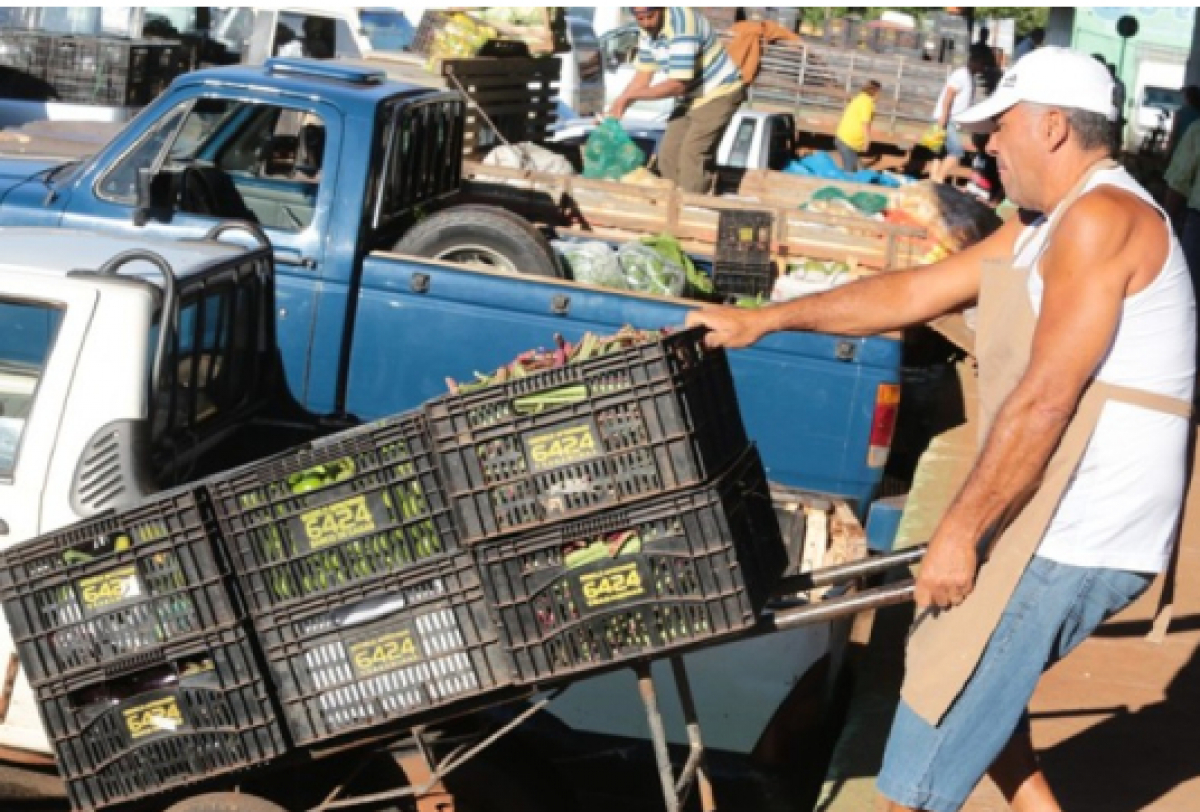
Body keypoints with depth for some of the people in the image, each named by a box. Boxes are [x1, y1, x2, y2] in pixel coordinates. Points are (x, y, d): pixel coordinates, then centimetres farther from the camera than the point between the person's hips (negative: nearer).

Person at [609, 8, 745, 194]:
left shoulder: (682, 26, -29)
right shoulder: (648, 30, -2)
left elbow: (678, 84, -30)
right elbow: (643, 75, 8)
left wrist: (629, 96, -23)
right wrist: (617, 109, 0)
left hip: (718, 94, -9)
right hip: (691, 98, 9)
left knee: (692, 157, -17)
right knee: (668, 155, 7)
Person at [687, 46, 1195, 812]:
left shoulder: (1102, 217, -16)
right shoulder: (1039, 231, 15)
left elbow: (1044, 401, -22)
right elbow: (911, 293, 20)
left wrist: (958, 531, -18)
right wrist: (764, 319, 20)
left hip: (1074, 536, -10)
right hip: (1056, 522, 10)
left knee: (937, 733, -3)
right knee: (971, 685, 26)